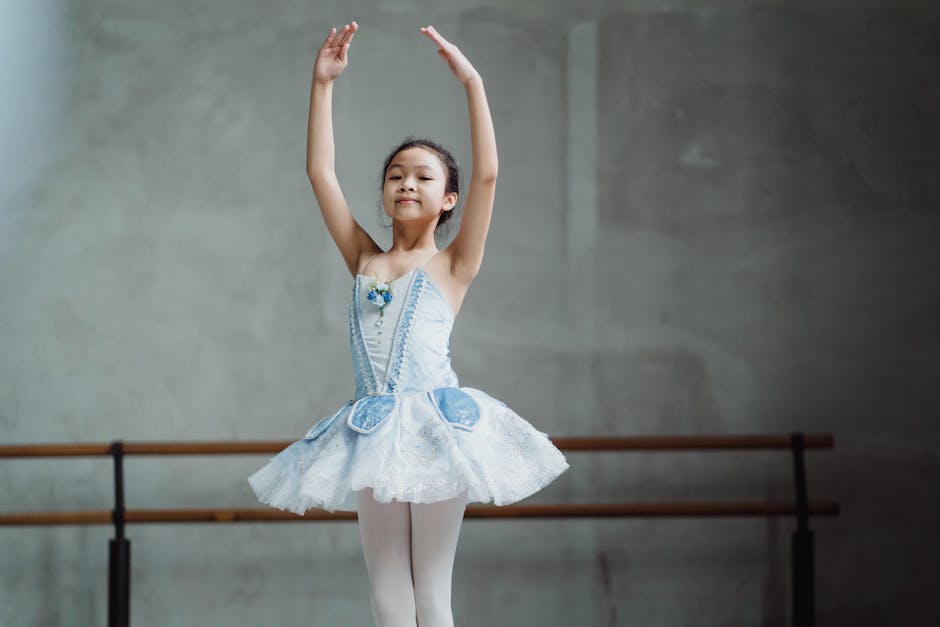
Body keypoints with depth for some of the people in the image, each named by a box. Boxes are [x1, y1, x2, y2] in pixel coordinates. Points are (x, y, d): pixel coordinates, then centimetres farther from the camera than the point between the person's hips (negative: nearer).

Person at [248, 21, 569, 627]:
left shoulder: (452, 266, 3)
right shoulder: (365, 262, 13)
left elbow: (488, 174, -7)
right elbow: (321, 173, 12)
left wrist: (472, 81, -9)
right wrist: (323, 83, 8)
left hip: (435, 427, -4)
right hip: (374, 432, 4)